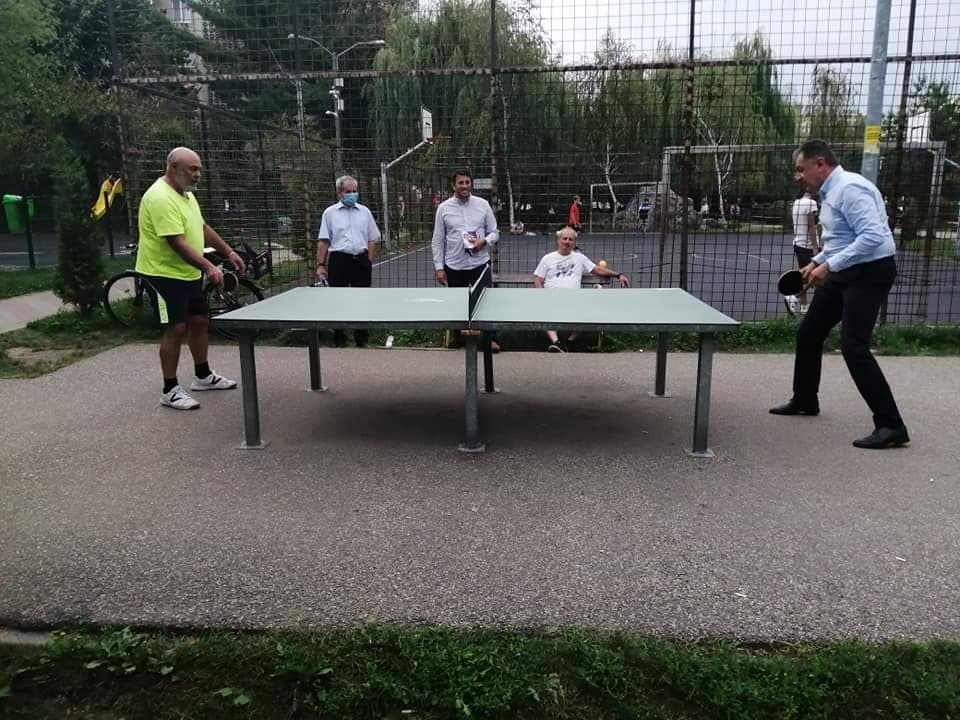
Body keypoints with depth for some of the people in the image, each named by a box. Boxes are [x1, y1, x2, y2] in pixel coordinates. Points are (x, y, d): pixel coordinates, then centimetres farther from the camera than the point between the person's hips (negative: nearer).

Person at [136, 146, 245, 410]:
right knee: (176, 329, -7)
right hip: (165, 275, -10)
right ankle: (170, 391, 3)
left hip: (189, 274, 10)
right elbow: (177, 243, -28)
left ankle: (203, 376, 31)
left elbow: (202, 228, 19)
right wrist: (208, 267, -34)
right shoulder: (160, 198, -22)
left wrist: (228, 252, 13)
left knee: (200, 322, 15)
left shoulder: (186, 194, 10)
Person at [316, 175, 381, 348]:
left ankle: (361, 339, 18)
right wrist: (320, 265, -3)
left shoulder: (365, 211, 10)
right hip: (339, 260, -2)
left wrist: (369, 262, 3)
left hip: (361, 259, 2)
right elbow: (323, 241, 2)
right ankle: (339, 340, 13)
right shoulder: (330, 212, 4)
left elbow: (372, 240, 12)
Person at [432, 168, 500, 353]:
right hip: (454, 266, 0)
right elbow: (438, 240, 3)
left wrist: (484, 241, -15)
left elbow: (494, 233, 8)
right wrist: (439, 267, -2)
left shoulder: (483, 204, 4)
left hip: (480, 263, 0)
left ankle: (490, 339, 3)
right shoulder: (443, 208, 2)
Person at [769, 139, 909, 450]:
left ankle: (891, 426, -10)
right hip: (845, 271, 10)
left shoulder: (850, 188, -20)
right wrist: (816, 262, 12)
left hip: (870, 272, -10)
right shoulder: (830, 191, 11)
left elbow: (872, 236, -30)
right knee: (808, 333, 16)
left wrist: (829, 265, -28)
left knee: (853, 347, -17)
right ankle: (805, 400, 33)